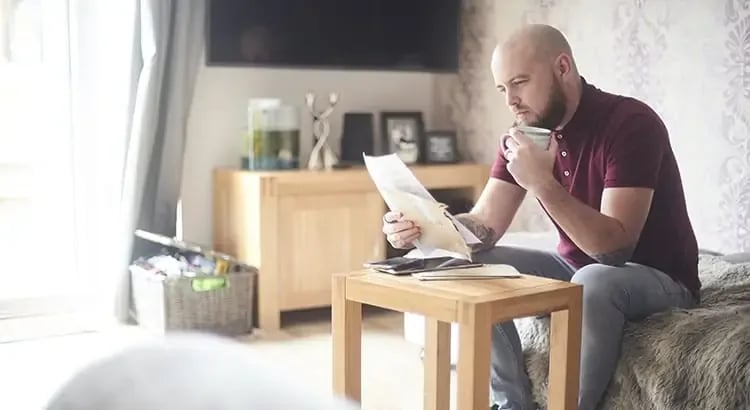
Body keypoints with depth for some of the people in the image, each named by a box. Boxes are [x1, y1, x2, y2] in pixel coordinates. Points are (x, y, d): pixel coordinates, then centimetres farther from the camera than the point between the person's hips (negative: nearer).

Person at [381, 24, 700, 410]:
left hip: (656, 278, -6)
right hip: (575, 270, 7)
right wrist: (422, 225, -26)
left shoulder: (630, 123, -23)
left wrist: (542, 184, -40)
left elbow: (615, 247, -31)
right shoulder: (526, 133, -2)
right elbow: (484, 226, -7)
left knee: (593, 281, -39)